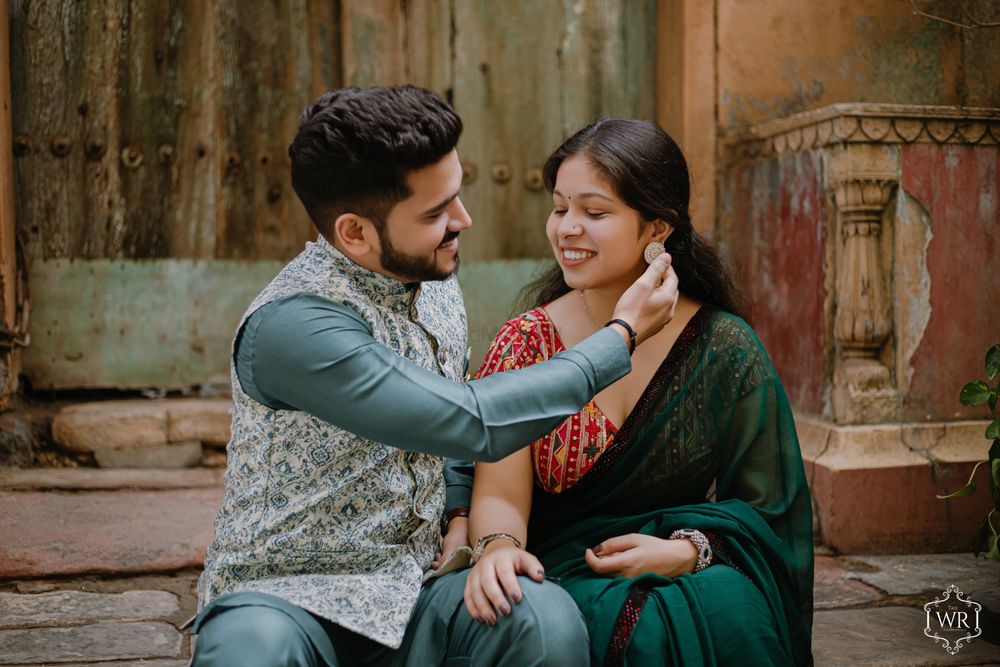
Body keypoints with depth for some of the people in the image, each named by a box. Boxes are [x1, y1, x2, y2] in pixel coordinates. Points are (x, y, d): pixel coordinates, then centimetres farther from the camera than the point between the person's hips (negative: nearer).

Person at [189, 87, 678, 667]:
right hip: (281, 596, -5)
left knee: (547, 617, -24)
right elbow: (475, 424, -25)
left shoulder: (434, 279, 4)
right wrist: (624, 335, -15)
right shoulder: (292, 324, -22)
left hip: (411, 588, 6)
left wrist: (463, 513, 4)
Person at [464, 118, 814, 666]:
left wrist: (687, 551, -16)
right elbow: (500, 493, -10)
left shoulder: (726, 350, -1)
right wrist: (498, 546, -34)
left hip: (696, 567, 2)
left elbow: (763, 504, 3)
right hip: (567, 570, -1)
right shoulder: (524, 346, -2)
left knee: (730, 607, -32)